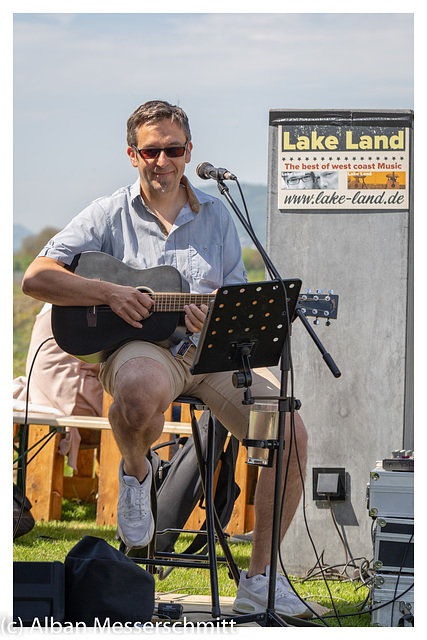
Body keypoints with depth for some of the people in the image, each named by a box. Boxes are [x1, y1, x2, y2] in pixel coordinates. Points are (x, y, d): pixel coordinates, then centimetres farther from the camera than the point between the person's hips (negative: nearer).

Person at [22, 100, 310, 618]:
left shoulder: (215, 216, 15)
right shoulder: (110, 215, 6)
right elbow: (36, 278, -2)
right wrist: (110, 293, -14)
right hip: (139, 347, -4)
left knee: (291, 432, -20)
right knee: (142, 392, -43)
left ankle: (260, 580, -7)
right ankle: (134, 471, -4)